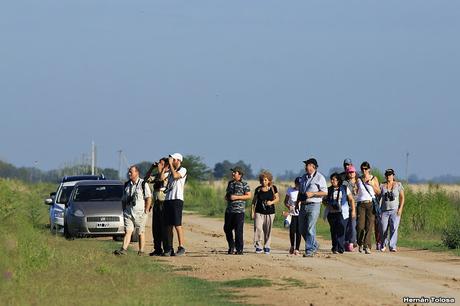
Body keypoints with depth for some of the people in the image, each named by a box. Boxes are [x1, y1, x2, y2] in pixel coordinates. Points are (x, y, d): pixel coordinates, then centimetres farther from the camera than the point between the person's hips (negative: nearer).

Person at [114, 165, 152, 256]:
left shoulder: (143, 184, -3)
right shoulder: (127, 185, 13)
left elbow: (149, 198, -5)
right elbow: (123, 200, 20)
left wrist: (146, 211, -10)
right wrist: (124, 210, 10)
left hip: (140, 213, -4)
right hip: (128, 213, 4)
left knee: (141, 233, 2)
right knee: (128, 231, -6)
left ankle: (141, 251, 8)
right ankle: (123, 249, -17)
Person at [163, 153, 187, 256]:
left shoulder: (183, 170, 0)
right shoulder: (170, 171, 21)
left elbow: (175, 175, -18)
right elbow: (161, 177, 12)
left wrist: (170, 164, -10)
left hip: (177, 200, -7)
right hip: (167, 200, 7)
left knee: (177, 225, -11)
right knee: (169, 225, 5)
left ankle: (181, 247, -10)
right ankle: (169, 249, 7)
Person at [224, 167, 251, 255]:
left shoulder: (244, 184, -4)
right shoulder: (230, 183, 16)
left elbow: (249, 196, -8)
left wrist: (237, 197, -16)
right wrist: (227, 197, 4)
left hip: (239, 211, -7)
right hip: (229, 210, 7)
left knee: (238, 230, -6)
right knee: (227, 228, 9)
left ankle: (239, 250, 0)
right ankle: (231, 247, 24)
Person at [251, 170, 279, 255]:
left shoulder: (273, 188, 3)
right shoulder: (258, 189, 4)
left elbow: (277, 198, 5)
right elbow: (254, 201, 8)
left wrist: (272, 202, -15)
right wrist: (252, 211, 2)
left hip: (270, 213, 0)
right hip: (259, 212, 0)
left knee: (268, 230, 3)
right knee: (258, 228, -13)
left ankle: (267, 247, 14)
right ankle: (258, 246, -6)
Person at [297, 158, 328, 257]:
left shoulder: (319, 177, -5)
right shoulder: (304, 177, 17)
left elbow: (325, 192, -9)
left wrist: (312, 194, -18)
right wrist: (297, 202, 11)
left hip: (314, 205, -7)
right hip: (303, 205, 7)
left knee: (310, 229, -10)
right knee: (302, 229, 8)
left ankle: (310, 250, -7)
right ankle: (314, 245, 24)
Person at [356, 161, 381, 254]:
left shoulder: (374, 179, 8)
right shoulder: (359, 180, 9)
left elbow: (378, 192, 9)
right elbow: (355, 192, 13)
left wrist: (372, 184, -4)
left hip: (371, 204, -1)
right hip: (361, 204, 1)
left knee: (369, 226, -10)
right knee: (360, 226, -8)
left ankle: (367, 246, -11)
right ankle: (360, 244, 14)